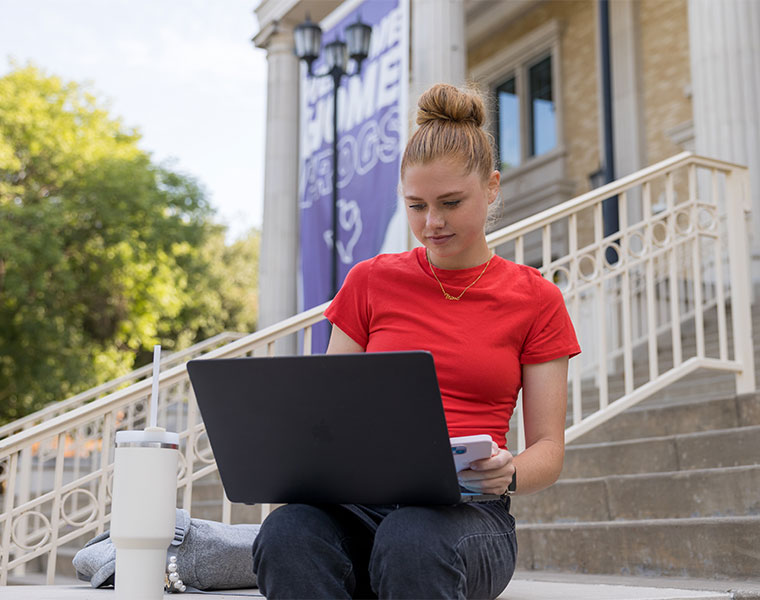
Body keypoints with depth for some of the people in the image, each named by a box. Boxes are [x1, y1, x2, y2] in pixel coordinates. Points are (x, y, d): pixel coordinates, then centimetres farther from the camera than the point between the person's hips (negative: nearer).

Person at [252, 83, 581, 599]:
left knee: (412, 544, -39)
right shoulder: (371, 282, 12)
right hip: (362, 498, 2)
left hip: (466, 509, -2)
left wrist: (507, 474, -18)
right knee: (286, 534, -34)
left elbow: (549, 450, 6)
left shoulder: (535, 300, 8)